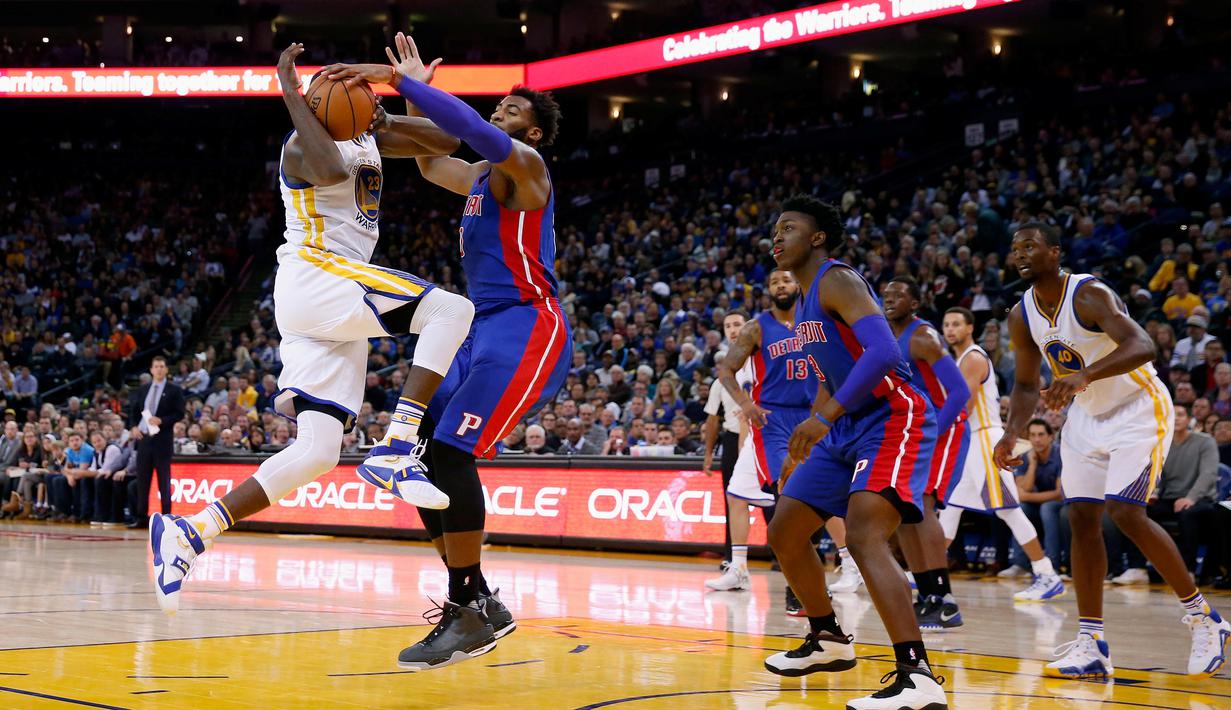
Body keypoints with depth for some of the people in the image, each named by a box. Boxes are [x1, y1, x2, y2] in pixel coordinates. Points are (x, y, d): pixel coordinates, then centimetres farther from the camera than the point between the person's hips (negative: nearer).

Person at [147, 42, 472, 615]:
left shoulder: (369, 142, 22)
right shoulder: (306, 143, -4)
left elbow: (447, 141, 20)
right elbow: (333, 171, -28)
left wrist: (390, 122, 3)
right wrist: (292, 96, -20)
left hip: (338, 313, 9)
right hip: (313, 275, -9)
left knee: (317, 454, 1)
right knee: (451, 308, -23)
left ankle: (186, 533, 0)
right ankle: (394, 451, -28)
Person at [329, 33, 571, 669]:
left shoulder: (524, 165, -4)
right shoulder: (481, 177, 22)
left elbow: (470, 127, -23)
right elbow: (430, 165, 41)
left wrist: (394, 79, -24)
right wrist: (412, 88, 32)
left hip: (527, 329, -10)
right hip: (484, 329, 10)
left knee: (450, 451, -22)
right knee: (421, 457, 1)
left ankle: (468, 614, -17)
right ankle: (481, 605, 5)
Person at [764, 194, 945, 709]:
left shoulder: (837, 280, -13)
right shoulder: (804, 305, 17)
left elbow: (883, 351, -29)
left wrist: (824, 417, -32)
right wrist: (799, 450, 25)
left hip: (892, 420, -10)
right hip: (846, 429, 10)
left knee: (864, 536, -28)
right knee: (784, 532, 14)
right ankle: (828, 641, 32)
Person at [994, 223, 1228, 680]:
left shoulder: (1090, 294, -24)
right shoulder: (1021, 316, -1)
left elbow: (1141, 346, -38)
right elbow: (1027, 385, 10)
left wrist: (1083, 375, -53)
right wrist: (1012, 434, -7)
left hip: (1139, 410, -7)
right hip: (1088, 417, 7)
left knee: (1127, 513, -18)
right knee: (1082, 518, -1)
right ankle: (1091, 646, 3)